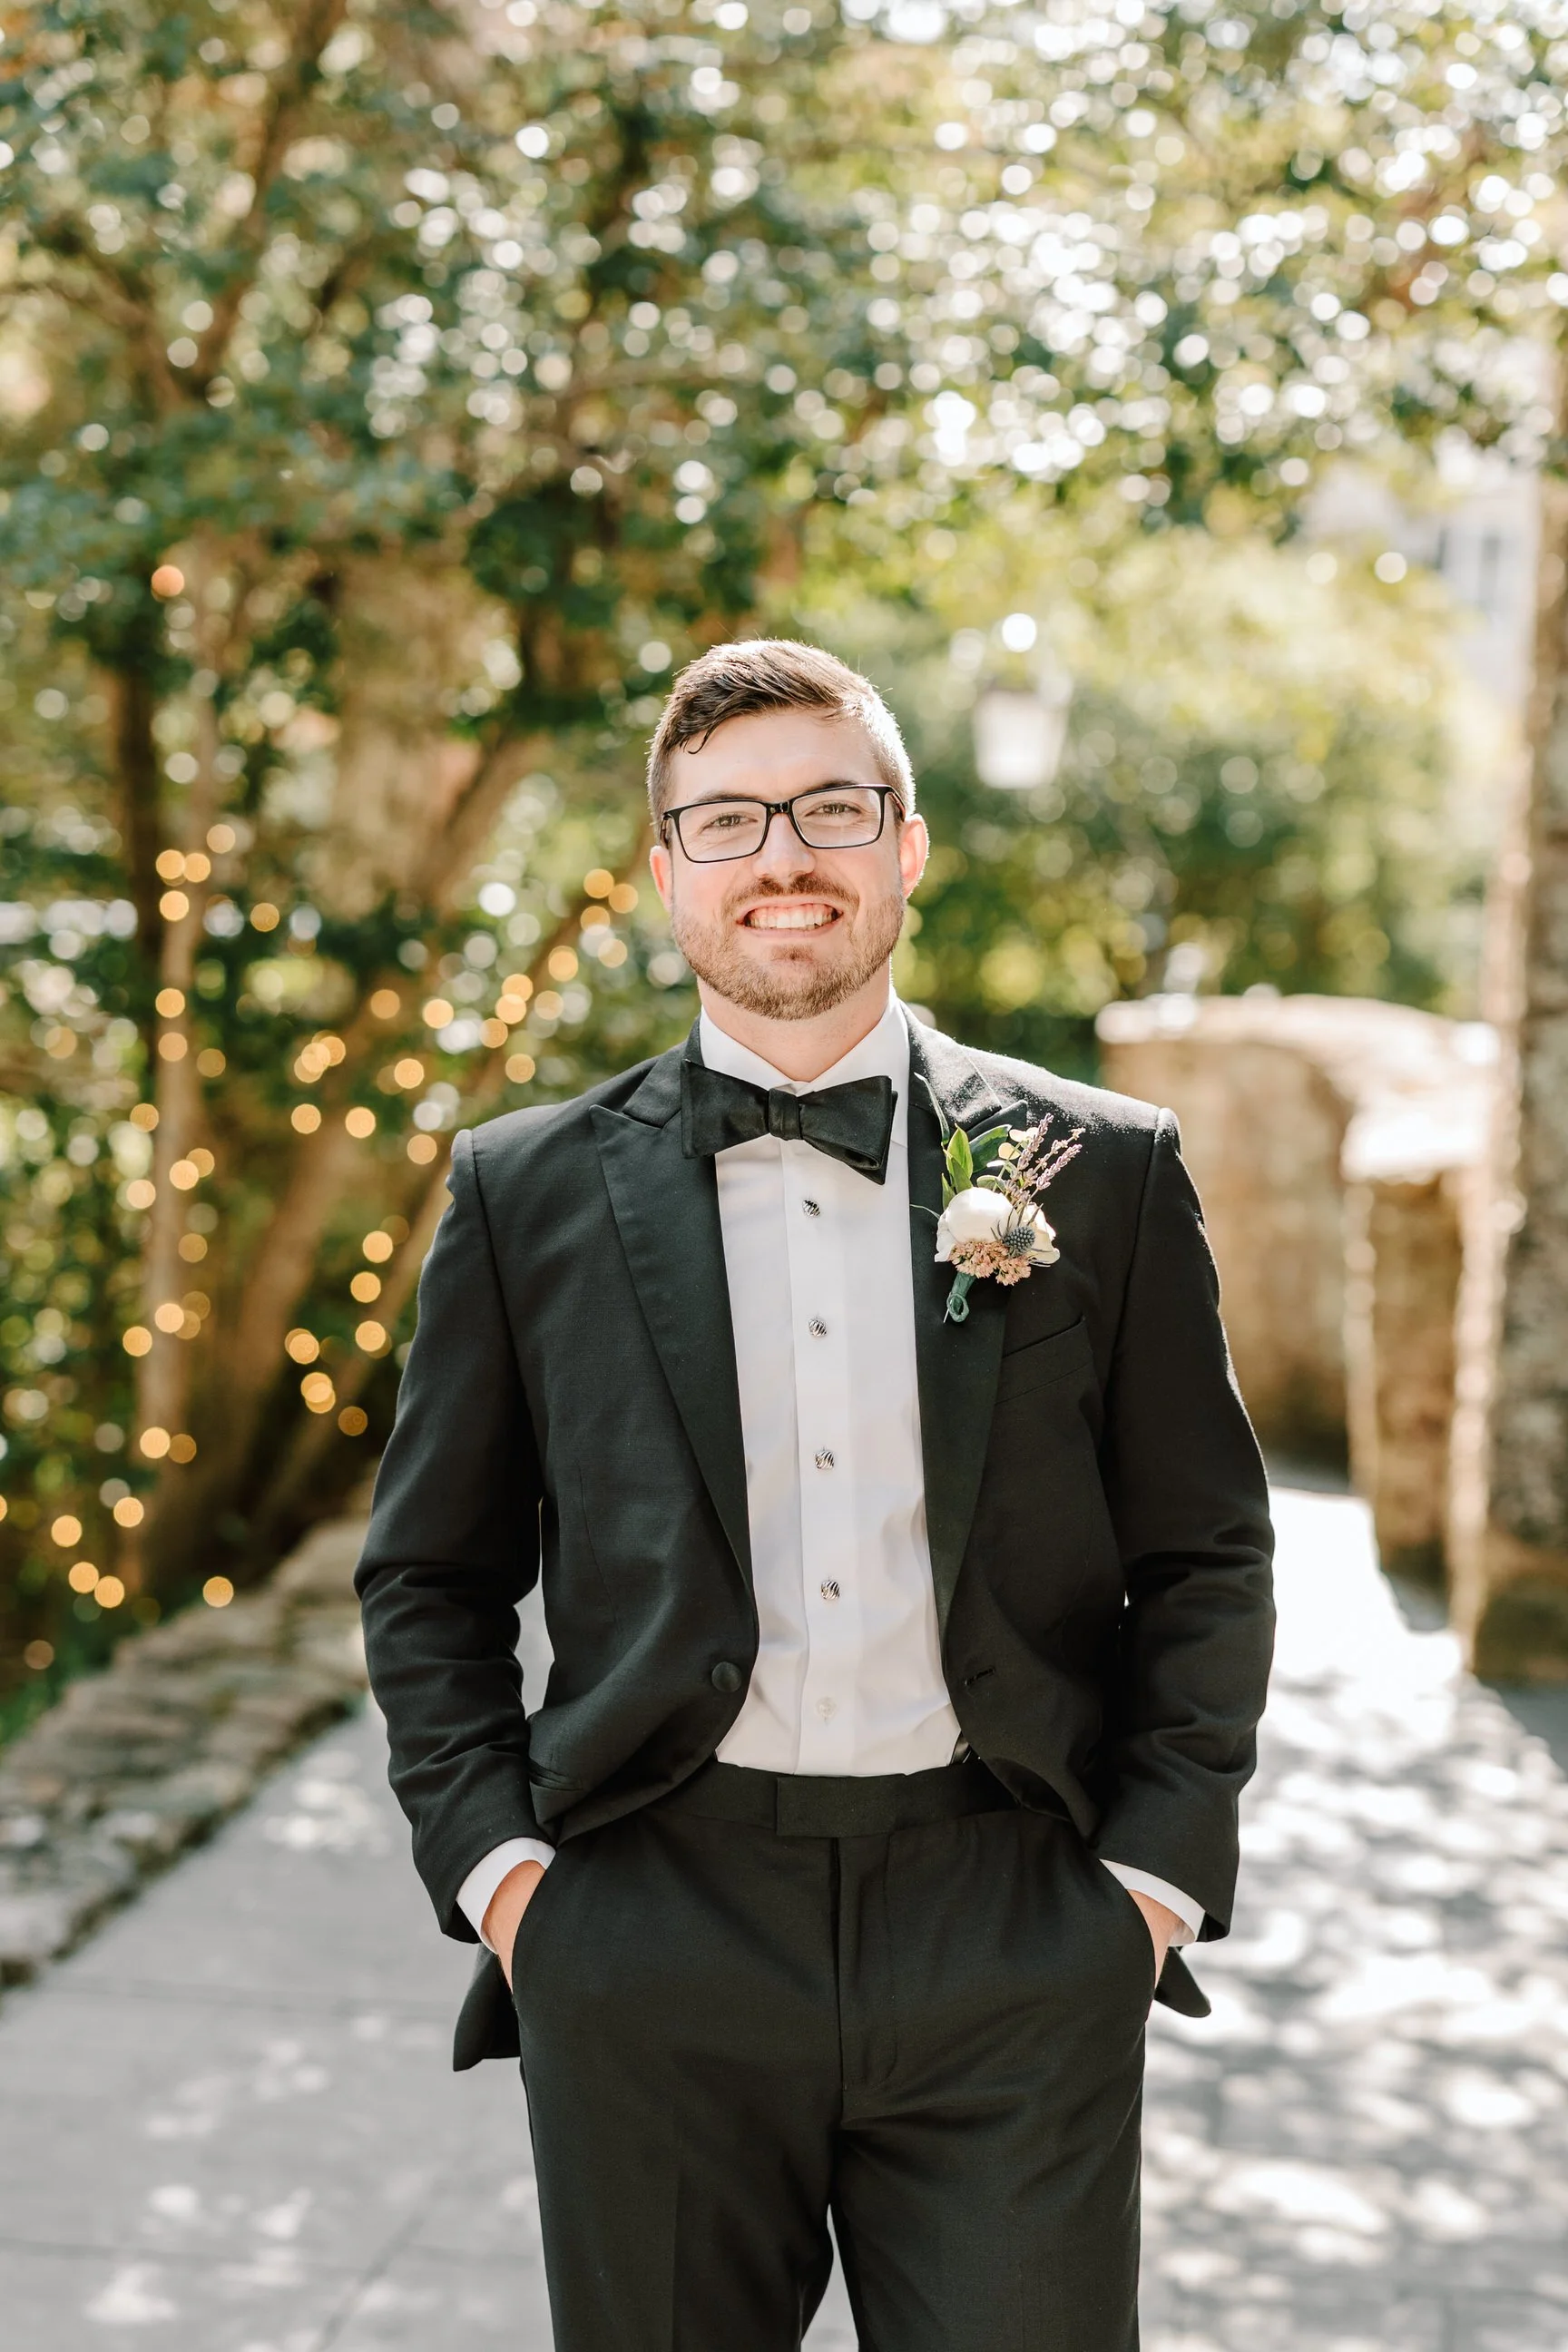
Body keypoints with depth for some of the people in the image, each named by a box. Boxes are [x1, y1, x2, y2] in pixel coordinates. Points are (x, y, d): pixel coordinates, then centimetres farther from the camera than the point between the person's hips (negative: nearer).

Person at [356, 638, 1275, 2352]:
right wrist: (494, 1862, -1)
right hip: (650, 1947, 0)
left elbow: (1206, 1559, 7)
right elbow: (429, 1577, 10)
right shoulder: (529, 1189, 4)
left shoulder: (1102, 1172, 4)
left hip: (1017, 1951, 0)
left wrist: (1157, 1870, 0)